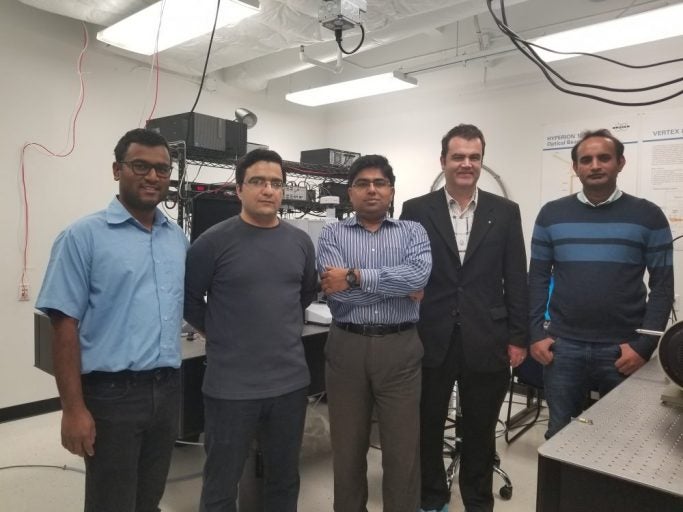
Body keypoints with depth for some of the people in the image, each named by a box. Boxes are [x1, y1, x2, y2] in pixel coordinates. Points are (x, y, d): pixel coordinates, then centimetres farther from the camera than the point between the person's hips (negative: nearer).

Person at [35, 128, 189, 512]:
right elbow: (65, 326, -10)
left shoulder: (178, 238, 8)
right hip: (111, 394, -5)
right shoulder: (84, 236, -7)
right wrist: (74, 408, -13)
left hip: (168, 390, 5)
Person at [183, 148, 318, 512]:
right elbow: (188, 298, -3)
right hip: (231, 385, -4)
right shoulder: (214, 241, -11)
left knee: (285, 477, 21)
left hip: (291, 381, 4)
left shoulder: (300, 242, 3)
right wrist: (221, 335, 2)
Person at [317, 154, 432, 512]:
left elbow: (419, 274, -16)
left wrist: (355, 277, -17)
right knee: (348, 445, 16)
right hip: (346, 347, 1)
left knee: (402, 447, 10)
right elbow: (338, 290, -13)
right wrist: (398, 286, -10)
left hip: (400, 348, 0)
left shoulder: (413, 232, 5)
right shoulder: (332, 235, 4)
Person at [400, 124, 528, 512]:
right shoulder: (416, 210, 0)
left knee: (480, 433, 16)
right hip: (430, 341, 0)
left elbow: (516, 280, 3)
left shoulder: (505, 212, 3)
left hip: (486, 342, 1)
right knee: (427, 428, 14)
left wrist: (518, 338, 1)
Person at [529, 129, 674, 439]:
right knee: (560, 433, 13)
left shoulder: (648, 216, 0)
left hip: (623, 349, 0)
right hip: (563, 346, 1)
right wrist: (535, 334, -3)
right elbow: (538, 278, 4)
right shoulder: (552, 214, 2)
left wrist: (645, 345, -8)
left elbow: (662, 286, 0)